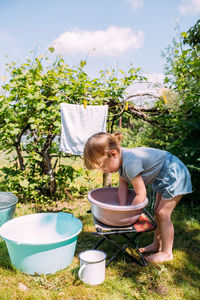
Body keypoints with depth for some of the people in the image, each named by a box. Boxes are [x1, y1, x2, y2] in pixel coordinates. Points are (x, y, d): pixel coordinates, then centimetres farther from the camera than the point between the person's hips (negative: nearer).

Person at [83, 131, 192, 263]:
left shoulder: (130, 163, -33)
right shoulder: (122, 160, -3)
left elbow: (141, 194, -26)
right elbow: (122, 188, 0)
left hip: (175, 175, -10)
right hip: (164, 177, 10)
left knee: (163, 214, -5)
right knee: (158, 211, 16)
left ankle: (167, 252, 11)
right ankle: (157, 245, 30)